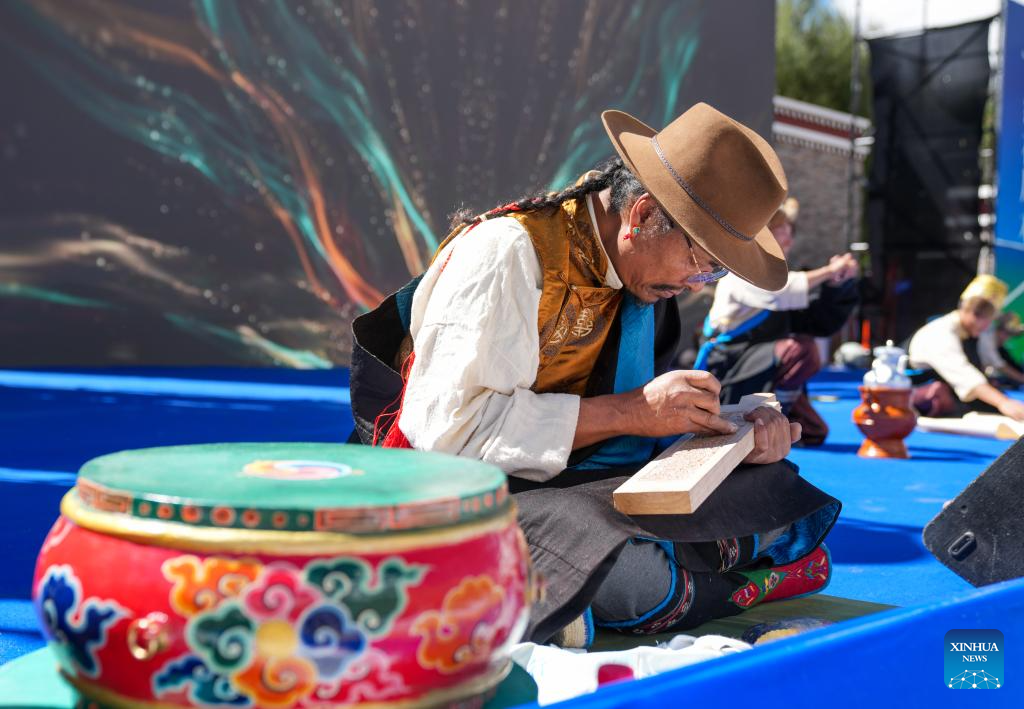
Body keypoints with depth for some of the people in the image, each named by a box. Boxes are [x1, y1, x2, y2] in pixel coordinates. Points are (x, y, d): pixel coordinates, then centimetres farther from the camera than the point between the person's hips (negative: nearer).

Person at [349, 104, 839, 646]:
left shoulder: (642, 267, 6)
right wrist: (631, 411, -23)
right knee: (643, 586, -32)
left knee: (779, 490, -4)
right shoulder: (509, 251, -19)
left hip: (578, 477, 8)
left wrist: (734, 428, -6)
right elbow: (449, 425, -26)